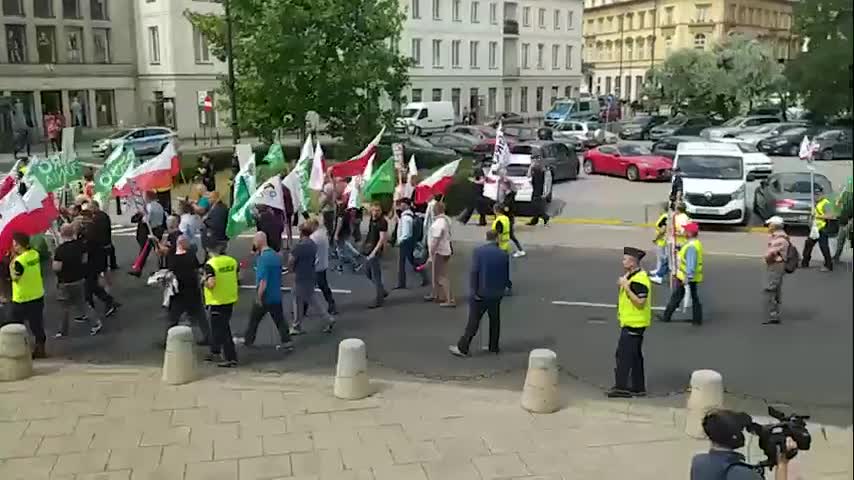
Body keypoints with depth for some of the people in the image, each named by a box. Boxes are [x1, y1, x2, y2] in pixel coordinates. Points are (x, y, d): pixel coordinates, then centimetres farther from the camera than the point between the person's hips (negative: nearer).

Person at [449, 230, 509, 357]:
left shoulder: (478, 251, -9)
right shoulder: (504, 254, -2)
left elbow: (473, 272, -15)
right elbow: (506, 276, 3)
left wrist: (473, 291, -10)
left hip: (481, 293, -2)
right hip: (496, 294, 2)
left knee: (473, 321, 1)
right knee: (495, 320, 17)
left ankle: (462, 347, 3)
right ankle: (494, 347, 24)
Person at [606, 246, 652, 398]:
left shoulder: (639, 279, -20)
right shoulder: (631, 276, 12)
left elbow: (640, 302, -26)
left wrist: (626, 286, -25)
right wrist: (623, 284, 6)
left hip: (634, 324, -11)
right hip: (630, 322, 11)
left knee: (624, 354, -7)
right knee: (635, 356, 15)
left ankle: (621, 387, -3)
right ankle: (638, 387, 22)